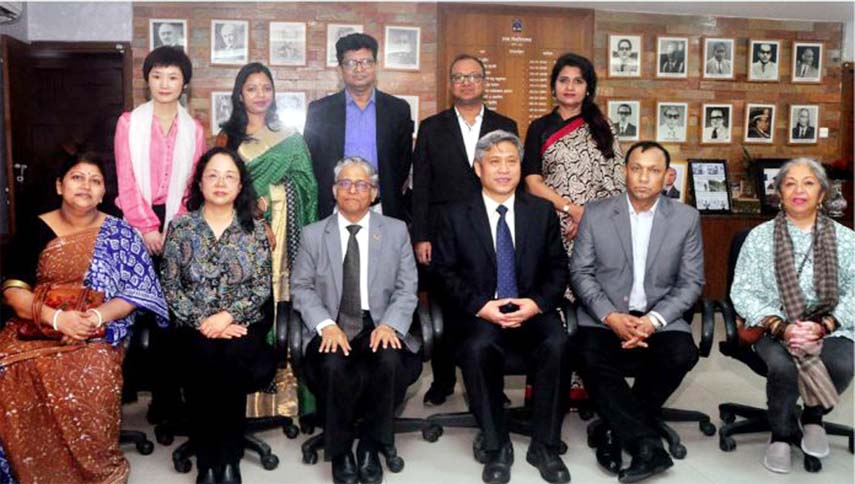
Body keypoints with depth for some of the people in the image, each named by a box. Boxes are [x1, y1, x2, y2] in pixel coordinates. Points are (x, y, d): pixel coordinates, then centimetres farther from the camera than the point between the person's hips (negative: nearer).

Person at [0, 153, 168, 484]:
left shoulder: (121, 235, 7)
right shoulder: (34, 230, 9)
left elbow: (137, 293, 0)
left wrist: (96, 318, -17)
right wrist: (56, 317, -16)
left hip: (98, 333, -2)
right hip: (36, 329, 2)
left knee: (90, 382, -32)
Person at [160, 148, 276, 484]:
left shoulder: (255, 229, 7)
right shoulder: (180, 227, 6)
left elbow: (263, 287, 2)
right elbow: (169, 287, 1)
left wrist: (227, 316, -13)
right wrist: (204, 322, -11)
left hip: (244, 324, 0)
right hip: (195, 327, 0)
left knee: (230, 359, -32)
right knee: (204, 360, -32)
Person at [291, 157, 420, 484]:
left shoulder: (396, 231, 9)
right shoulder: (313, 235, 10)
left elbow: (406, 289, 4)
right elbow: (301, 287, 4)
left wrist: (390, 325, -15)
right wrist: (326, 325, -14)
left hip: (380, 326, 0)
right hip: (331, 327, 0)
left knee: (391, 362, -32)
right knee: (334, 366, -33)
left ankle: (370, 448, -6)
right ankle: (340, 451, -5)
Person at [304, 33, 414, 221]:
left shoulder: (398, 109, 7)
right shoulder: (319, 110, 5)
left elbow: (404, 160, 11)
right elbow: (309, 163, 6)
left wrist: (391, 197, 3)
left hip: (384, 212, 1)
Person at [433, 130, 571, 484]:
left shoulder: (542, 211, 11)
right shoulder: (456, 215, 6)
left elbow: (558, 268, 8)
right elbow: (445, 272, 1)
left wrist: (537, 303, -12)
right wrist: (480, 306, -15)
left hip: (532, 310, 2)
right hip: (479, 313, -1)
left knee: (557, 345, -30)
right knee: (477, 348, -34)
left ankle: (545, 446, -10)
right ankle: (496, 448, -13)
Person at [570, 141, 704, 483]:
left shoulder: (686, 218, 3)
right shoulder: (596, 214, 2)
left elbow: (691, 282, 2)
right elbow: (580, 273, 0)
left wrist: (653, 320, -15)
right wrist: (610, 316, -16)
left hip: (660, 318, 1)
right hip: (604, 317, 0)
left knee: (682, 355, -28)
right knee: (591, 357, -30)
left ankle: (618, 428, -7)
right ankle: (646, 444, -18)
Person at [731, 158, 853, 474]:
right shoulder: (760, 236, 7)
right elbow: (743, 292, 0)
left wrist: (822, 326, -16)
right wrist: (781, 327, -16)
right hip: (775, 328, -1)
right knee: (783, 366, -33)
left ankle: (812, 417, 5)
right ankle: (782, 433, -1)